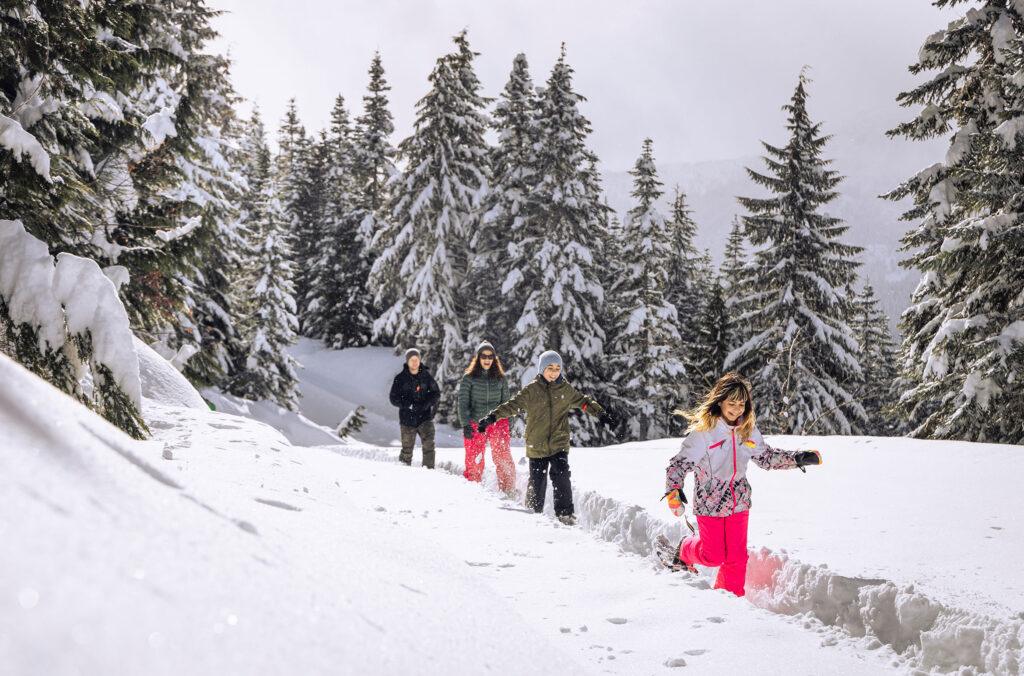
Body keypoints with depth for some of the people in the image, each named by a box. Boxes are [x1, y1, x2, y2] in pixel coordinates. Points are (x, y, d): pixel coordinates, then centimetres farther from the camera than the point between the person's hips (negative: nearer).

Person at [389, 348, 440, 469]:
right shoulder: (400, 378, 1)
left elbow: (436, 393, 9)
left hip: (425, 418, 1)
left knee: (428, 445, -14)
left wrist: (426, 404, -10)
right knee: (407, 449, 3)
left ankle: (429, 470, -11)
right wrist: (409, 405, -16)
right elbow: (394, 398, 0)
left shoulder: (426, 376, 4)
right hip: (407, 419, 0)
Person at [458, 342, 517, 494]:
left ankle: (508, 491, -1)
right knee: (474, 463, -1)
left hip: (497, 423, 1)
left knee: (503, 459, -10)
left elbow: (505, 403, 15)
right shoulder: (469, 378, 2)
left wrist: (507, 426, 12)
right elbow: (463, 403, 0)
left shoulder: (500, 378, 9)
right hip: (475, 424, -1)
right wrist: (465, 425, -9)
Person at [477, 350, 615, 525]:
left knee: (561, 476, -16)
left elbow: (584, 402, 20)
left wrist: (602, 415, 19)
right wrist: (492, 417, -15)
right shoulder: (531, 390, -2)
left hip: (559, 444, 1)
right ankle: (534, 511, 28)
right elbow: (512, 405, -3)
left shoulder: (566, 389, 6)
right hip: (537, 445, -1)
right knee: (537, 481, 6)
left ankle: (565, 513, -4)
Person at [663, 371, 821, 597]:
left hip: (738, 502, 4)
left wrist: (799, 459, 4)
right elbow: (680, 463, -18)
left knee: (736, 557, 6)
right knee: (714, 556, 6)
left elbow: (766, 456, 12)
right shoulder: (704, 431, -18)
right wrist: (674, 491, -33)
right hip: (709, 502, -4)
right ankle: (686, 550, 38)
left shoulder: (748, 429, -1)